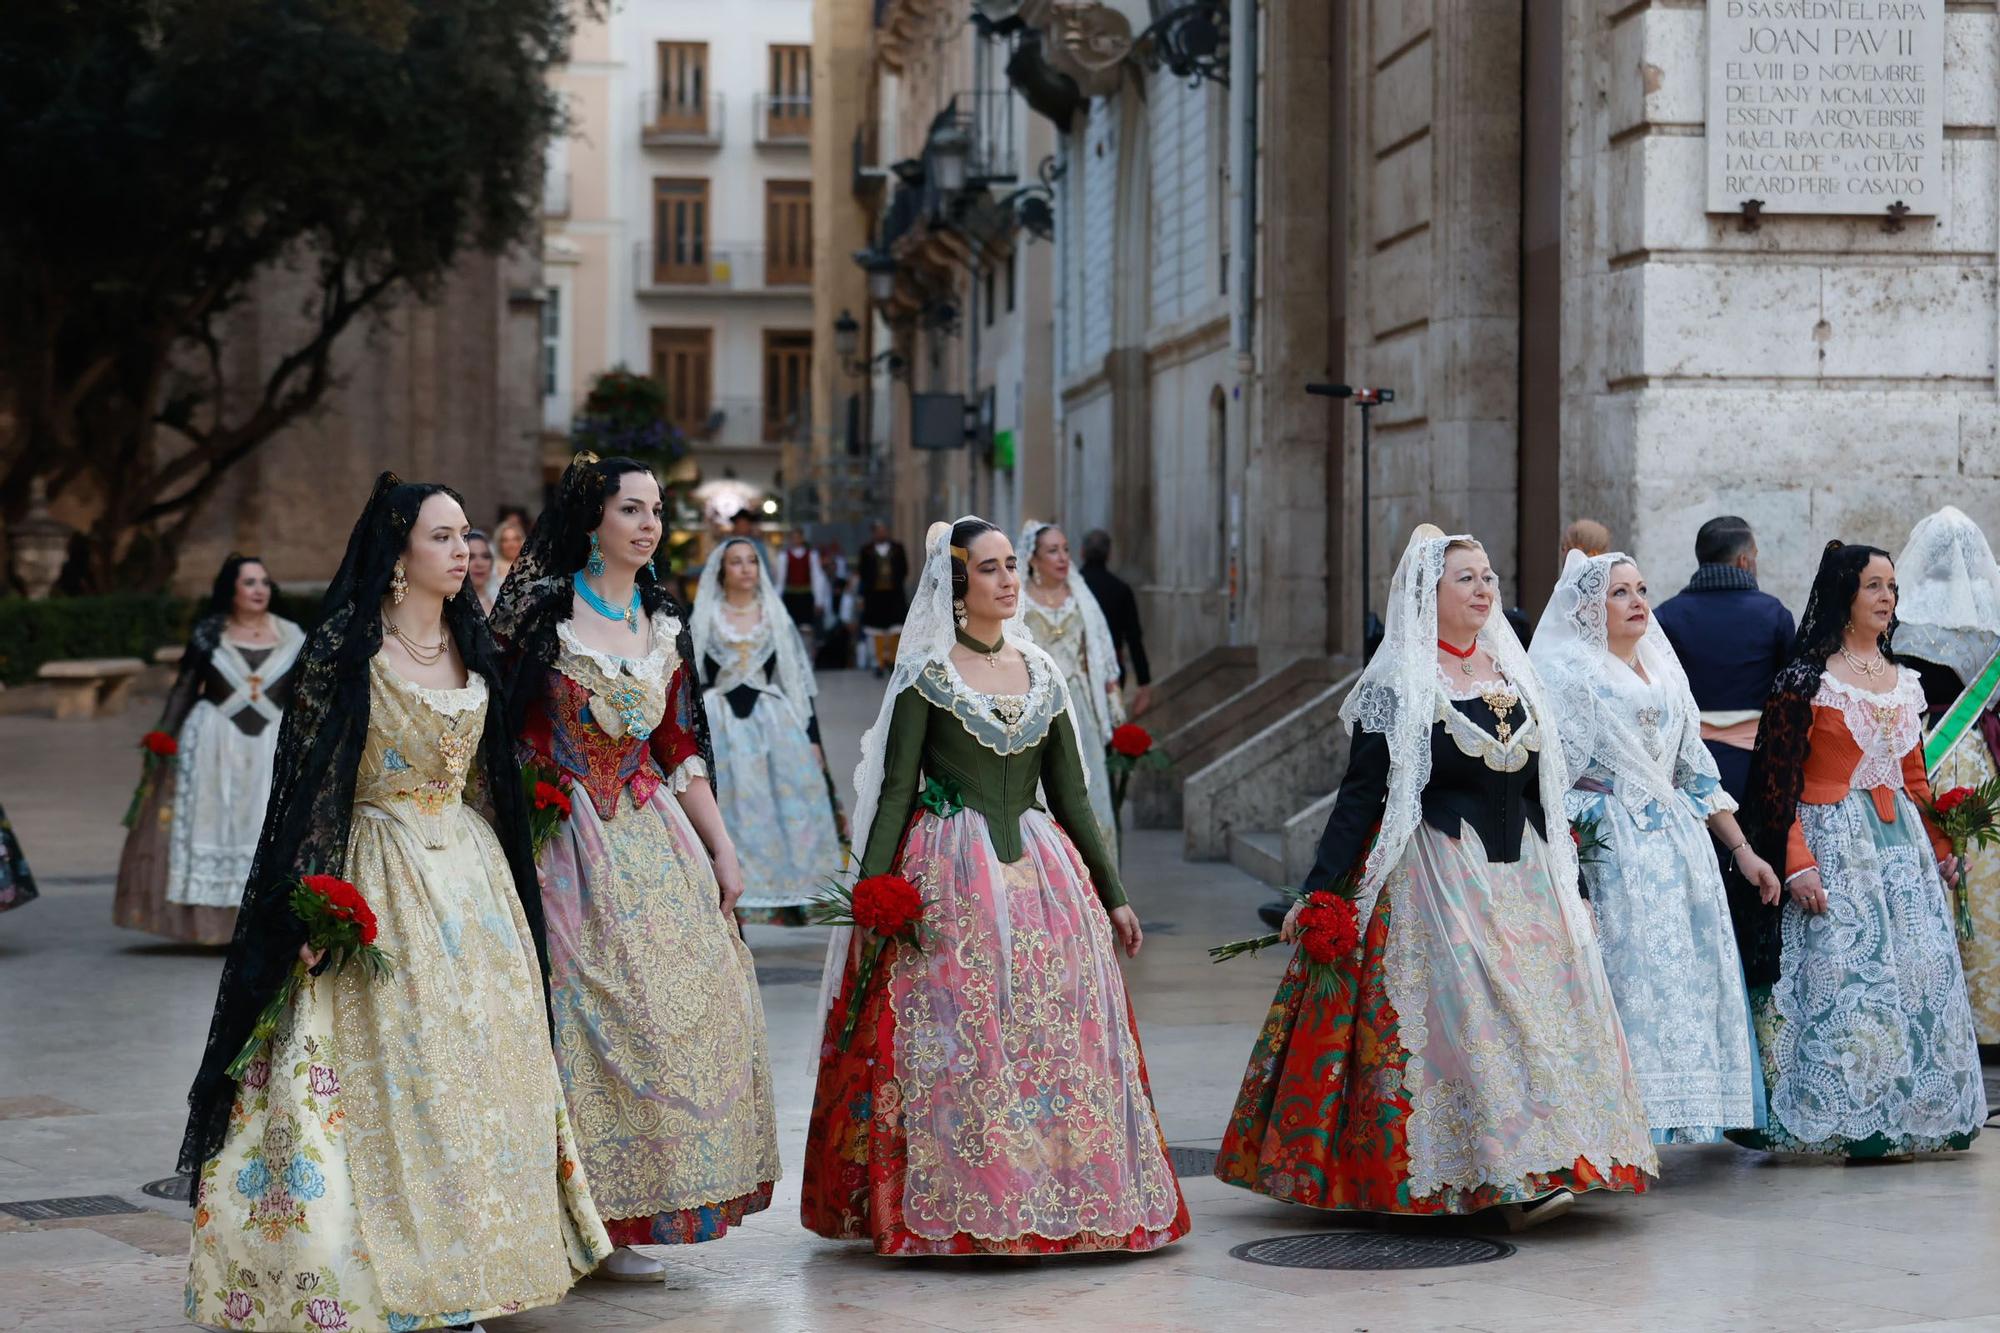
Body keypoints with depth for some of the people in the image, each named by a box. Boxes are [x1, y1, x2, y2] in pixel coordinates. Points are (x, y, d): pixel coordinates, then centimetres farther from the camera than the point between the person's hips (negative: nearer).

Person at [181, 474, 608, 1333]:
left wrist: (511, 891, 17)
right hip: (381, 874, -6)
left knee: (476, 1063, 5)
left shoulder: (471, 645, 10)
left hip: (469, 873, 6)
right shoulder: (345, 647, -8)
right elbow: (312, 778, -10)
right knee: (387, 1073, -6)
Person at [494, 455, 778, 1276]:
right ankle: (592, 1221, 2)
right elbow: (495, 729, -9)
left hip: (653, 839, 6)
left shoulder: (664, 624, 12)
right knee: (588, 1014, -6)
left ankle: (625, 1214, 11)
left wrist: (722, 850, 12)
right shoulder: (540, 607, -5)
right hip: (565, 845, -6)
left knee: (678, 1007, 2)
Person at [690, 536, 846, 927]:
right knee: (732, 813, -5)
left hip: (775, 722, 1)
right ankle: (730, 903, -4)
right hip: (720, 725, -1)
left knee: (784, 811, -5)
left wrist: (813, 739, 2)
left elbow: (799, 680, 8)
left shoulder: (777, 619, 10)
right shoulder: (704, 621, 7)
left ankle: (787, 901, 0)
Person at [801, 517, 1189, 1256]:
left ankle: (1056, 1202, 8)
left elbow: (1070, 793, 15)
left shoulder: (1041, 672, 13)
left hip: (1041, 872, 4)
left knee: (1058, 1036, 0)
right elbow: (895, 790, -4)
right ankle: (956, 1210, -2)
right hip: (949, 882, -4)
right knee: (953, 1038, -8)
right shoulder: (927, 675, 0)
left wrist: (1112, 894, 14)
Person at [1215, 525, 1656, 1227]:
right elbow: (1361, 794, -8)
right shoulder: (1397, 684, -6)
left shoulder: (1513, 673, 13)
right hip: (1438, 874, -6)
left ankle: (1545, 1162, 6)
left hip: (1523, 877, 6)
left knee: (1542, 1005, 1)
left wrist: (1568, 881, 19)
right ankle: (1508, 1178, -12)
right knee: (1468, 1012, -11)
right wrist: (1318, 892, -14)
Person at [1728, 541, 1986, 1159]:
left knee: (1921, 973, 4)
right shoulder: (1805, 680, -7)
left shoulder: (1903, 680, 13)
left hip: (1901, 840, 7)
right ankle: (1851, 1120, -2)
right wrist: (1796, 864, -18)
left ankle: (1912, 1112, 13)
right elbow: (1778, 784, -11)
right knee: (1843, 972, -8)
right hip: (1833, 841, -7)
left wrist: (1939, 846, 18)